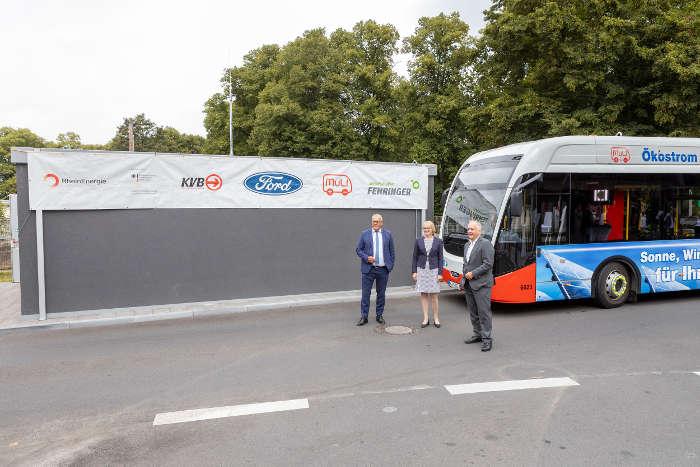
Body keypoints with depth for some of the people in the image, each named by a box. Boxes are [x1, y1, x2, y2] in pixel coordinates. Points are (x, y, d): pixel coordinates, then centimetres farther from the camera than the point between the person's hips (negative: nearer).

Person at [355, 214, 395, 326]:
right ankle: (364, 316, 7)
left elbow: (391, 251, 11)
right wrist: (366, 257, -12)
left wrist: (391, 265, 5)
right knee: (365, 293, -1)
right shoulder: (364, 234, 3)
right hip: (368, 269, -1)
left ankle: (379, 315, 20)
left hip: (383, 269, 1)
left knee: (381, 293, 9)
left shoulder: (388, 234, 7)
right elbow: (358, 249, 4)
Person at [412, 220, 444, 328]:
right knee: (423, 295, 5)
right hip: (421, 270, 2)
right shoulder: (418, 241, 4)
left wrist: (440, 273, -4)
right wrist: (414, 271, 1)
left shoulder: (438, 241, 1)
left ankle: (436, 319, 12)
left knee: (434, 295, 1)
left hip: (433, 270, -1)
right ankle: (425, 319, 12)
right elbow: (415, 257, 7)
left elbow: (440, 258, 2)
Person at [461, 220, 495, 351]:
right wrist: (465, 277, 15)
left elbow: (488, 264, -16)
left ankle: (487, 339, 0)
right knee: (473, 312, 13)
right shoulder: (467, 245, 17)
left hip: (481, 284, -8)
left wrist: (473, 273, -16)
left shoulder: (485, 244, -10)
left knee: (483, 312, -6)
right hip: (468, 284, 8)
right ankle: (478, 334, 24)